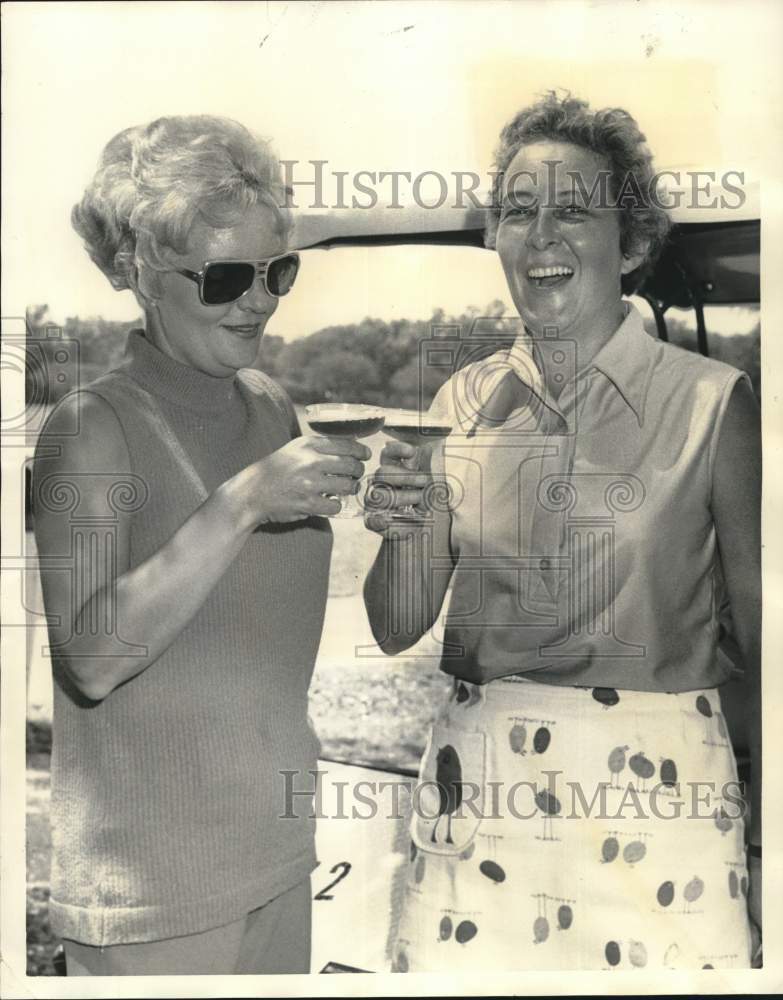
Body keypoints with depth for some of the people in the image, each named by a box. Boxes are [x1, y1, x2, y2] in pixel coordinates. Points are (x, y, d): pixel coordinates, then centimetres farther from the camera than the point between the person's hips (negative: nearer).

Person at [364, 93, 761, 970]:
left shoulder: (712, 403, -6)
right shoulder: (466, 400, 3)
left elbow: (762, 635, -1)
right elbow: (396, 630, 6)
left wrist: (766, 848, -1)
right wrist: (401, 535, -14)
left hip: (655, 790, -2)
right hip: (478, 777, 3)